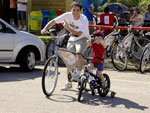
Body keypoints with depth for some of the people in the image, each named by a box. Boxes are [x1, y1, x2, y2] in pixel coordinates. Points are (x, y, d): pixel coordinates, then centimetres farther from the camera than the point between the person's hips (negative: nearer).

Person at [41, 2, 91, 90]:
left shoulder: (84, 20, -26)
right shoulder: (68, 15, -16)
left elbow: (78, 33, -36)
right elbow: (53, 21, -14)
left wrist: (68, 27, -44)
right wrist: (45, 29, -29)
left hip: (83, 38, -4)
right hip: (72, 39, 5)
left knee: (79, 54, -33)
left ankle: (78, 74, -18)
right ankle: (68, 83, 15)